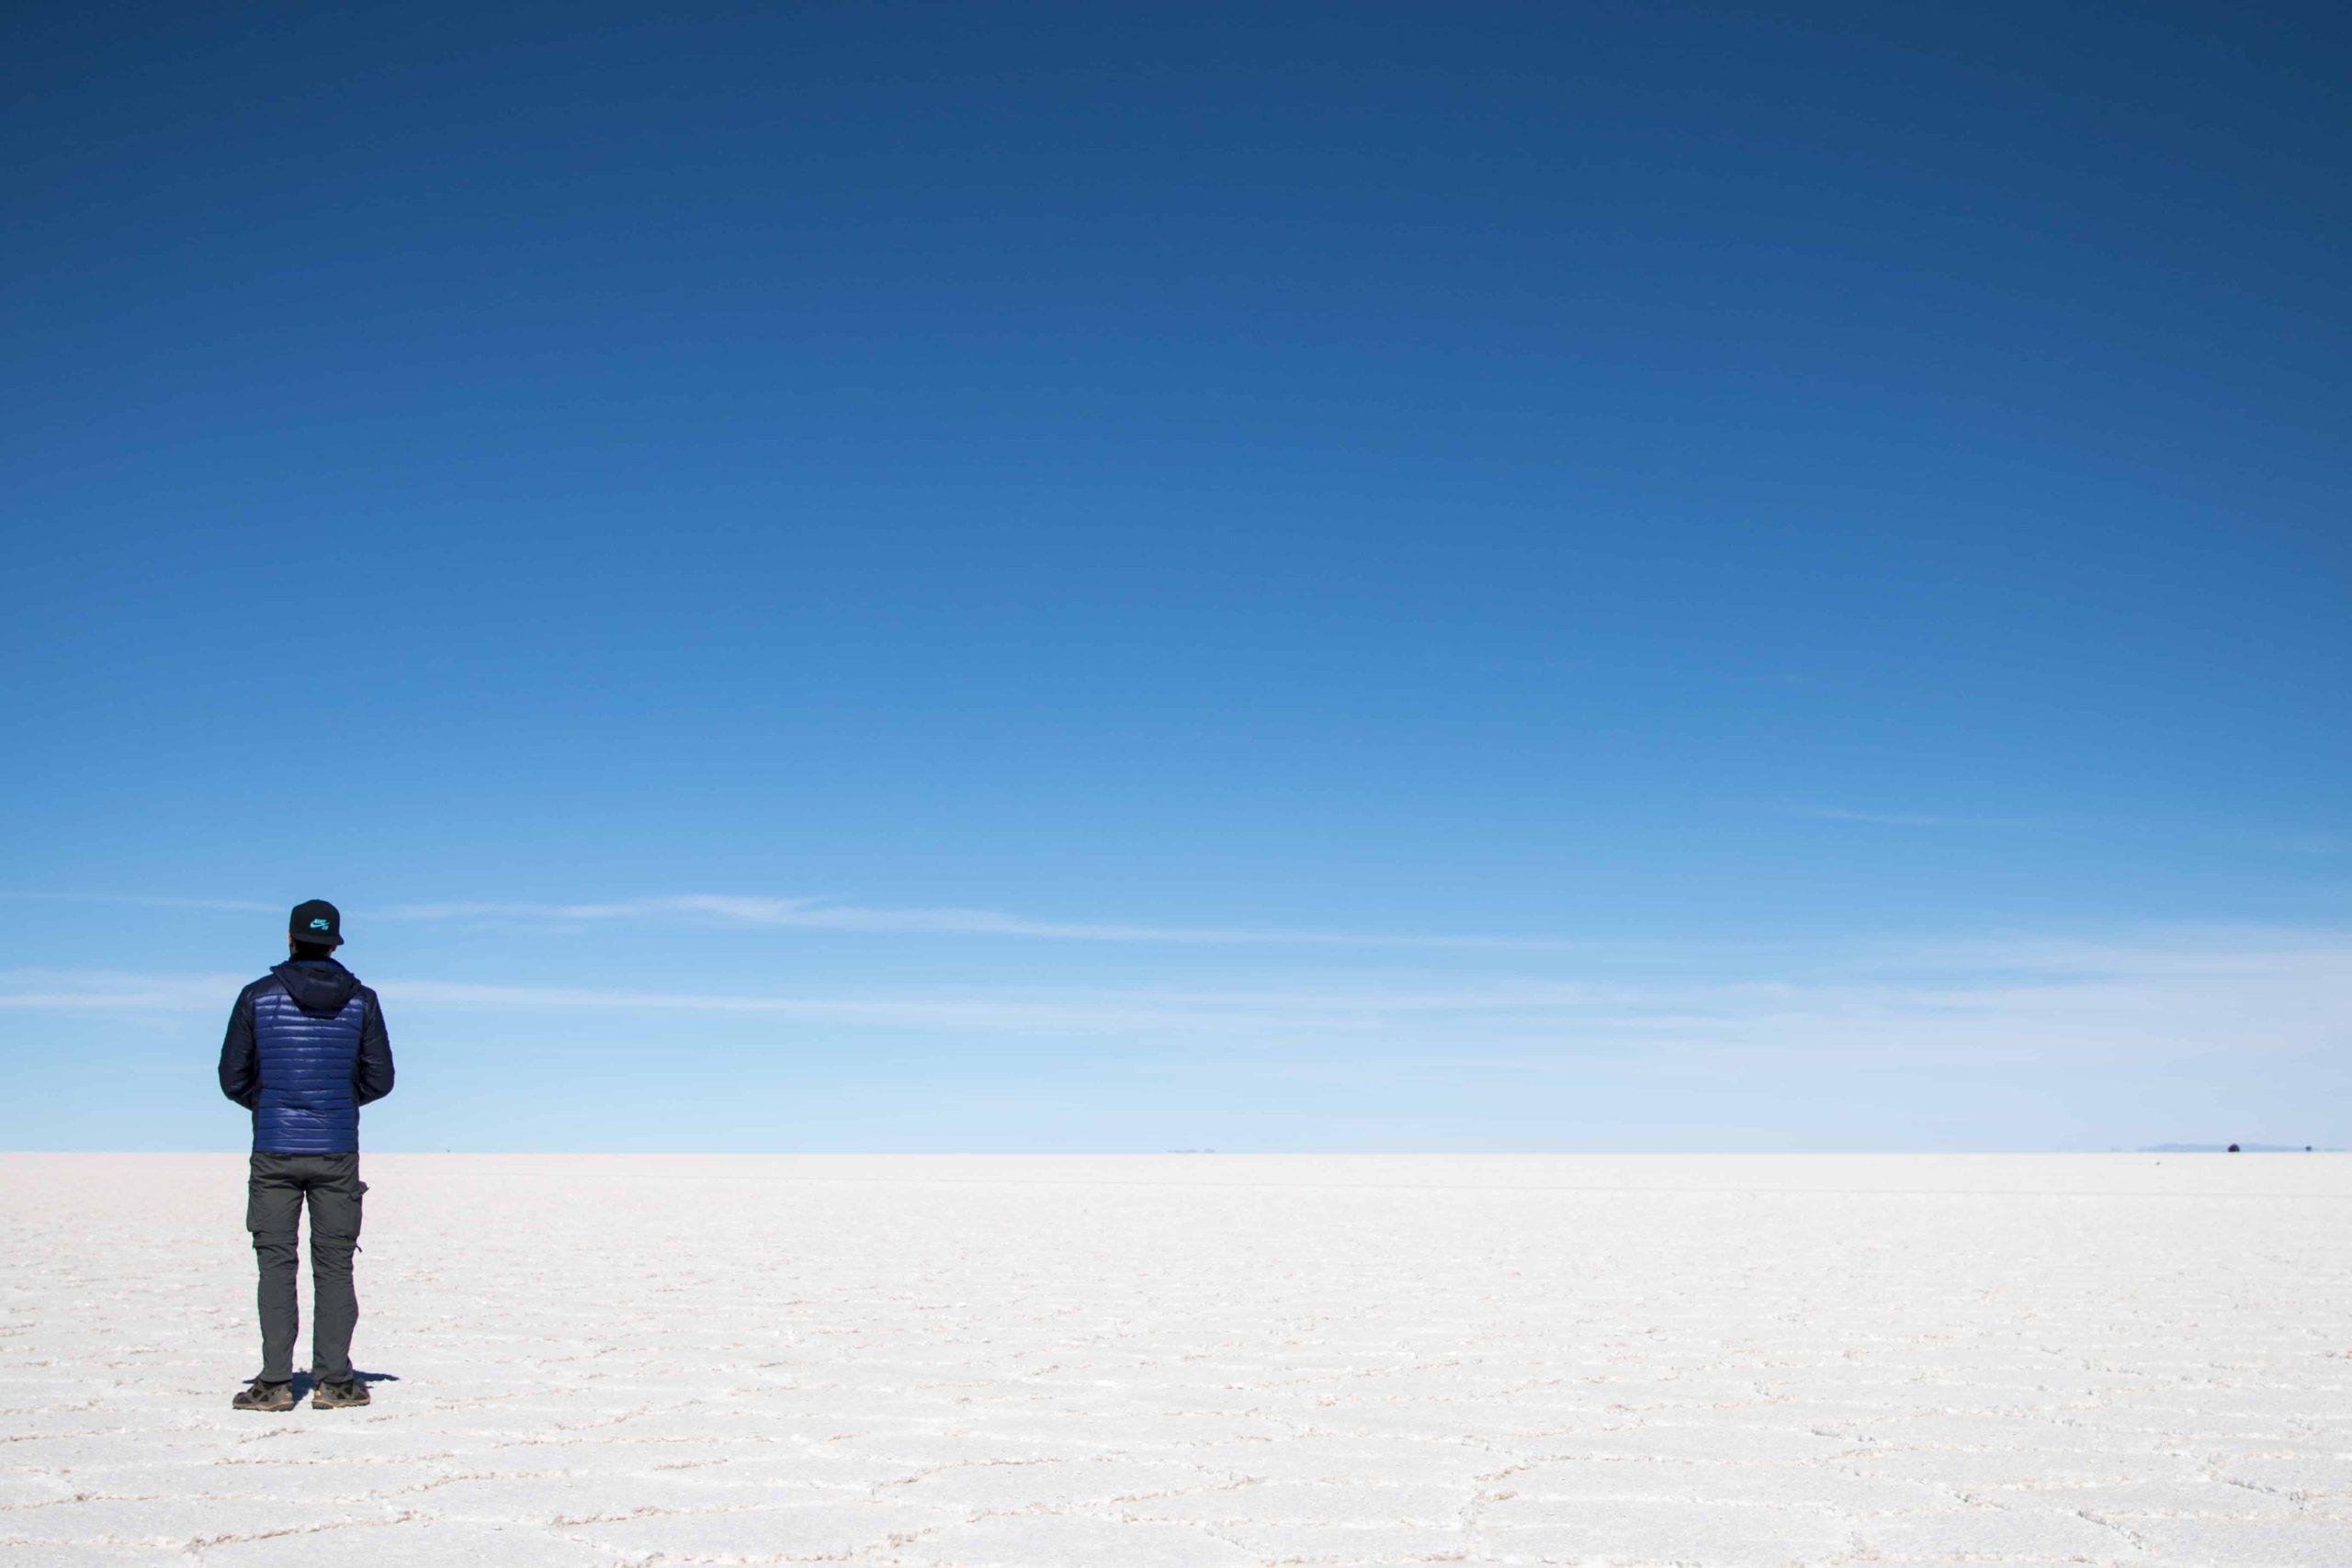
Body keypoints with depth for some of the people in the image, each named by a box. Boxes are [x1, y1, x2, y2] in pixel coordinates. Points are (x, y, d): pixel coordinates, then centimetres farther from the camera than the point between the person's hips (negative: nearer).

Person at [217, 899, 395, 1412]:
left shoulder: (258, 997, -2)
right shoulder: (361, 1000, 2)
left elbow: (233, 1079, 0)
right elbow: (379, 1079, 3)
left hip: (274, 1151, -1)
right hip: (337, 1151, 1)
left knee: (276, 1264, 3)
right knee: (334, 1265, 5)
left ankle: (275, 1382, 0)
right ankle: (334, 1381, 4)